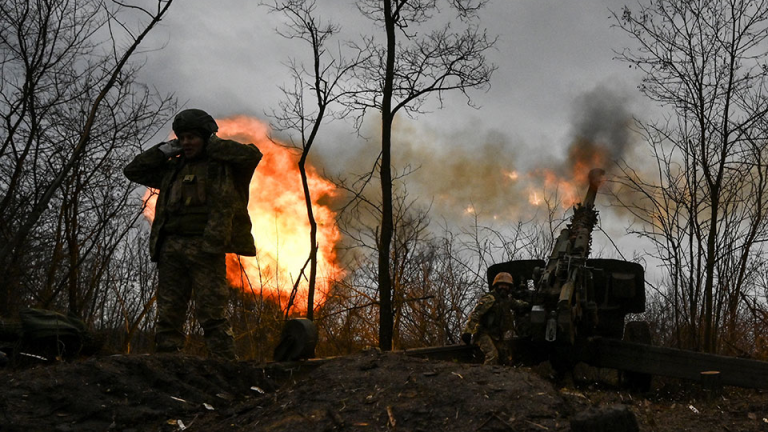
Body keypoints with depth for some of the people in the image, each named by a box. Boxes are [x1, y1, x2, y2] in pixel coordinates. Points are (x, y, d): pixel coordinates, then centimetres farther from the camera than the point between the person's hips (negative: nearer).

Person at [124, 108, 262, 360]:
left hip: (205, 247, -5)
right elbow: (133, 171, 28)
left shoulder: (224, 165, 8)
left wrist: (213, 146, 2)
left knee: (212, 313, -10)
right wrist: (164, 150, 17)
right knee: (168, 313, 4)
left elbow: (252, 154, -10)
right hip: (171, 248, 6)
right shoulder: (173, 168, 23)